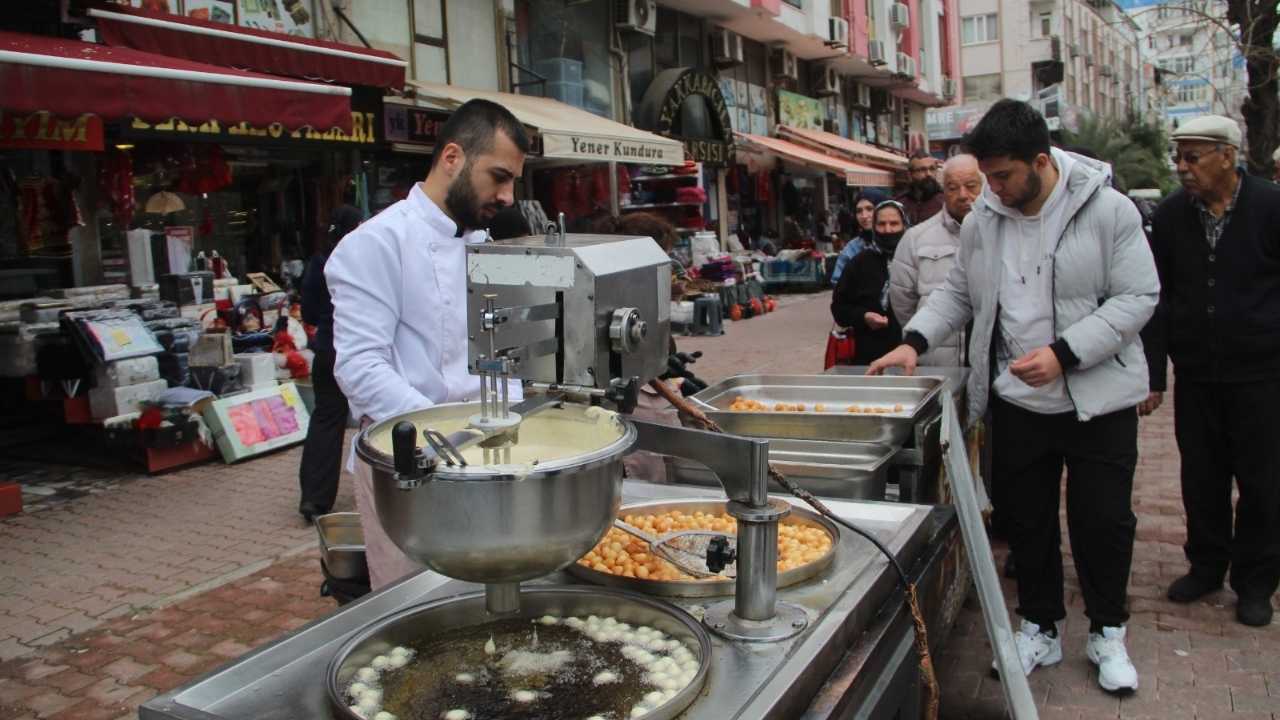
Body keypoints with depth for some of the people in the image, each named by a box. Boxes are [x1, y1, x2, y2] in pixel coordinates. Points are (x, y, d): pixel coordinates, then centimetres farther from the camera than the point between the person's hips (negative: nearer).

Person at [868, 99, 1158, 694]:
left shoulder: (1107, 209, -11)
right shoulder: (982, 219, 1)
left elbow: (1138, 296, -12)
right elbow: (959, 293, 11)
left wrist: (1062, 353, -22)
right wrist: (915, 340, -6)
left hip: (1098, 399, -3)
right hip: (1017, 400, 3)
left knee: (1104, 520, 6)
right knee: (1028, 519, 12)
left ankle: (1107, 633, 28)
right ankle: (1041, 628, 31)